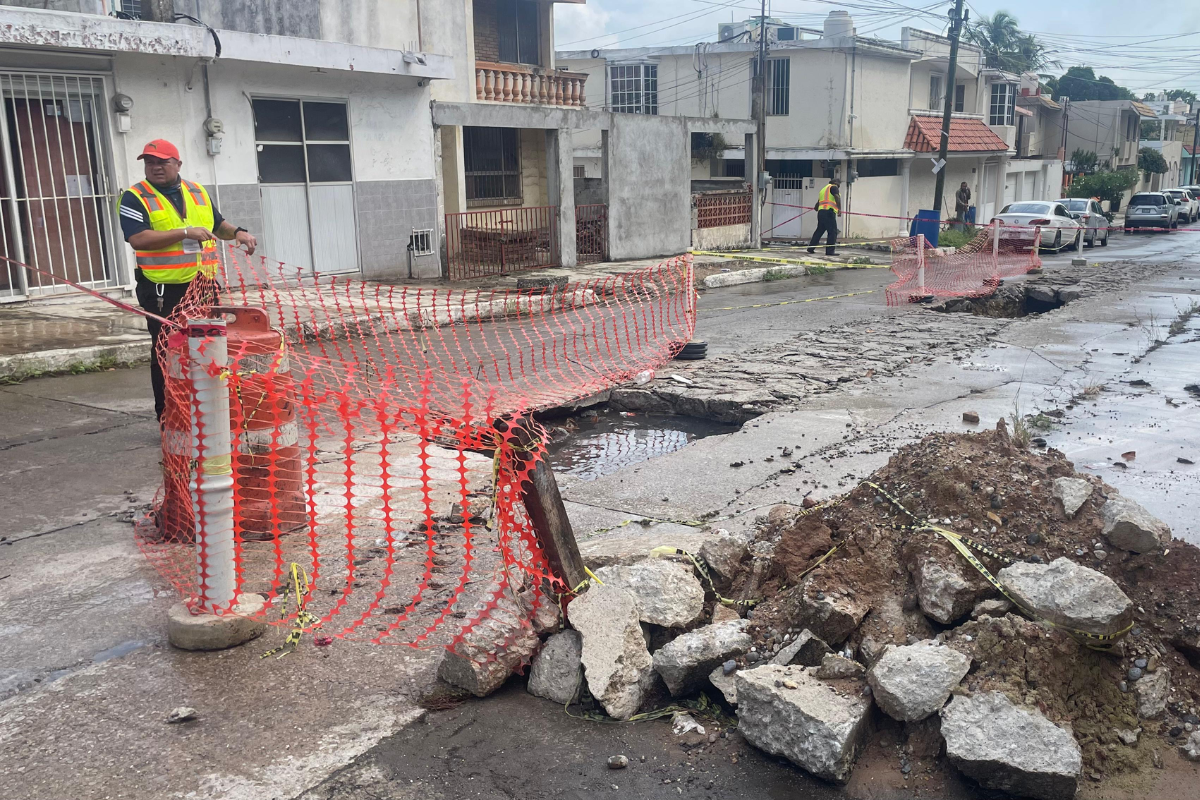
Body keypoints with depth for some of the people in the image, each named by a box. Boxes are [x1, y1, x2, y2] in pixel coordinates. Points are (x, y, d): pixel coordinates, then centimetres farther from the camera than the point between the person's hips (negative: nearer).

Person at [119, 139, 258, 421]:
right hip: (163, 291, -5)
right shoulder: (135, 198, -4)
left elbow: (218, 224, 23)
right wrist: (185, 233, -20)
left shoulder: (197, 192, 13)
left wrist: (237, 233, 1)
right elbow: (138, 239, -17)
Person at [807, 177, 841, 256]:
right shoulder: (833, 187, 3)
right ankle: (830, 251, -12)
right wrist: (839, 209, -22)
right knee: (833, 232, -7)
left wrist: (816, 208, 54)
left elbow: (818, 202, 35)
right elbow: (837, 197, -16)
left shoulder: (823, 189, 27)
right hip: (829, 212, -8)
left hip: (821, 211, 8)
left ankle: (811, 247, 19)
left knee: (819, 230, 18)